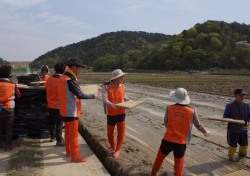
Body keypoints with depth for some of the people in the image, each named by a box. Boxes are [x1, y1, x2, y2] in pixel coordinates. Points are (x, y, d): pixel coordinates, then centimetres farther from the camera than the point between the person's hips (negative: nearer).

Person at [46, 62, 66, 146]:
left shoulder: (49, 79, 1)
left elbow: (47, 92, 11)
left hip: (50, 105, 6)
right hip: (59, 106, -6)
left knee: (52, 122, 18)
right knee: (59, 123, 1)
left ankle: (52, 137, 32)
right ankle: (59, 140, 6)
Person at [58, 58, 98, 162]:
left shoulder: (63, 77, 8)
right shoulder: (70, 80, -22)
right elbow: (80, 95, -25)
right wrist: (94, 96, -14)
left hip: (65, 110, 9)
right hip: (71, 112, -9)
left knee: (68, 133, 21)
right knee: (73, 135, 1)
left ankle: (69, 151, 34)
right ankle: (75, 157, 11)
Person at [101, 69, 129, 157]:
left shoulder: (122, 86, 0)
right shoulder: (106, 87, -14)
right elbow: (105, 100, -22)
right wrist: (111, 105, -40)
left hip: (121, 113, 2)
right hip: (111, 113, -2)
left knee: (121, 132, 4)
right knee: (110, 132, 14)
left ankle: (118, 149, 20)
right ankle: (112, 146, 40)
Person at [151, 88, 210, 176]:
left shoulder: (169, 108, -11)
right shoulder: (192, 111, -10)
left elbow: (166, 123, -1)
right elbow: (198, 125, 3)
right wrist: (205, 132, 23)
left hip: (168, 139, 1)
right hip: (181, 142, 0)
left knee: (160, 156, 22)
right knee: (179, 161, 17)